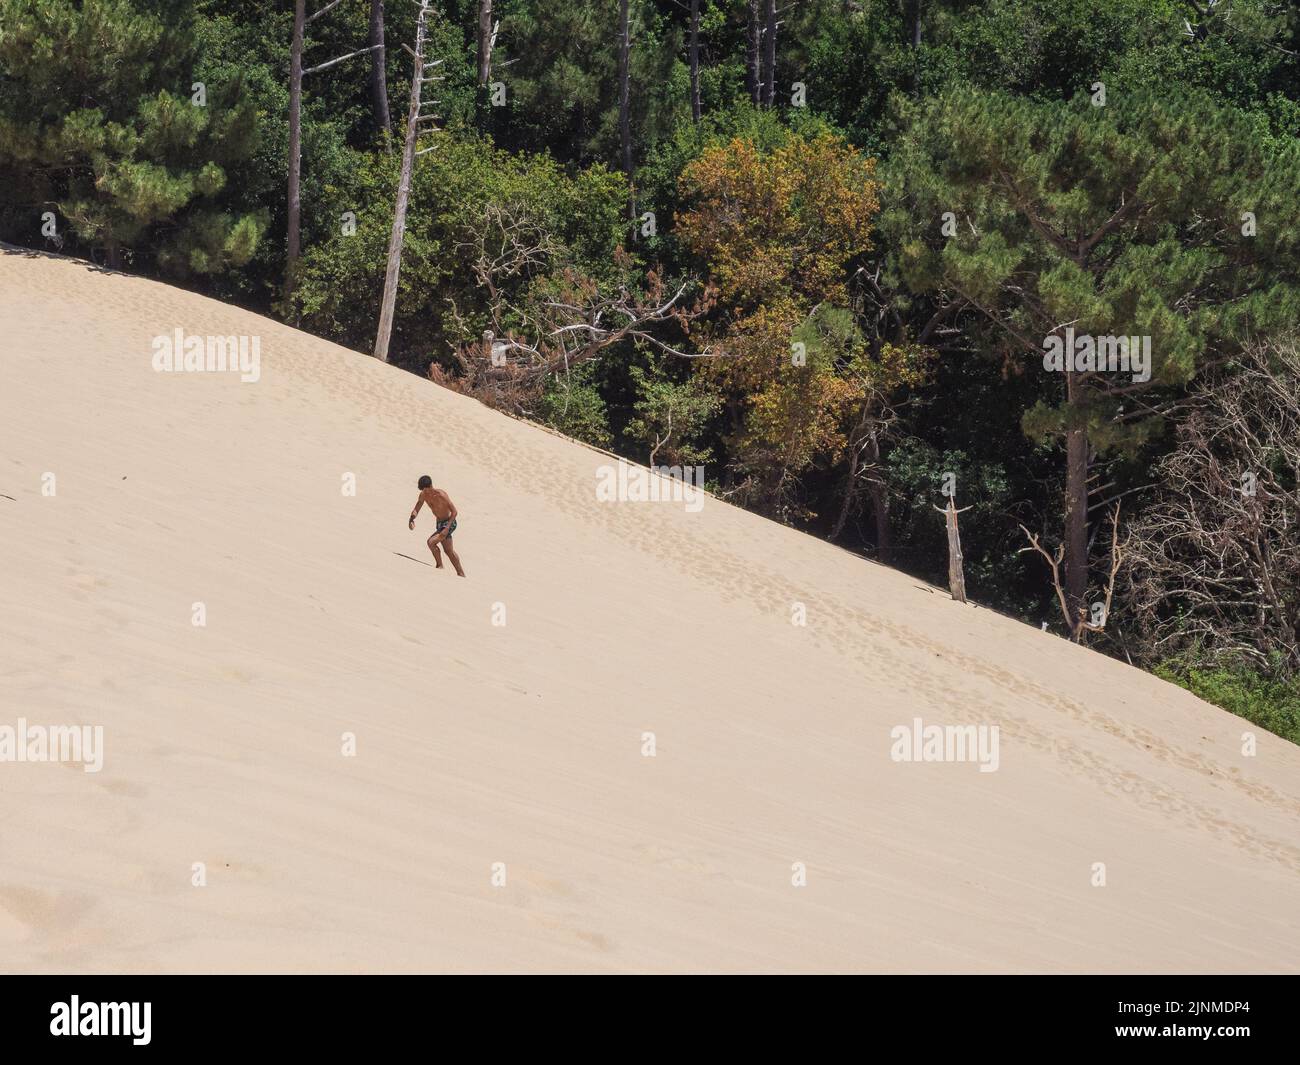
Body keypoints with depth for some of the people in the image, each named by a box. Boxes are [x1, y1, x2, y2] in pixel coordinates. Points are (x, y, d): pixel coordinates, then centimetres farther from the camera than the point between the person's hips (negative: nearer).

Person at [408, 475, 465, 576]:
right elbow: (416, 509, 0)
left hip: (449, 523, -8)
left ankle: (440, 566, -8)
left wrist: (447, 527, -32)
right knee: (449, 551, 15)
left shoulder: (441, 495, -26)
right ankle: (461, 574, 27)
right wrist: (411, 519, -22)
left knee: (431, 542, -23)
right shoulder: (423, 495, -6)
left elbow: (454, 511, -24)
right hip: (440, 523, 8)